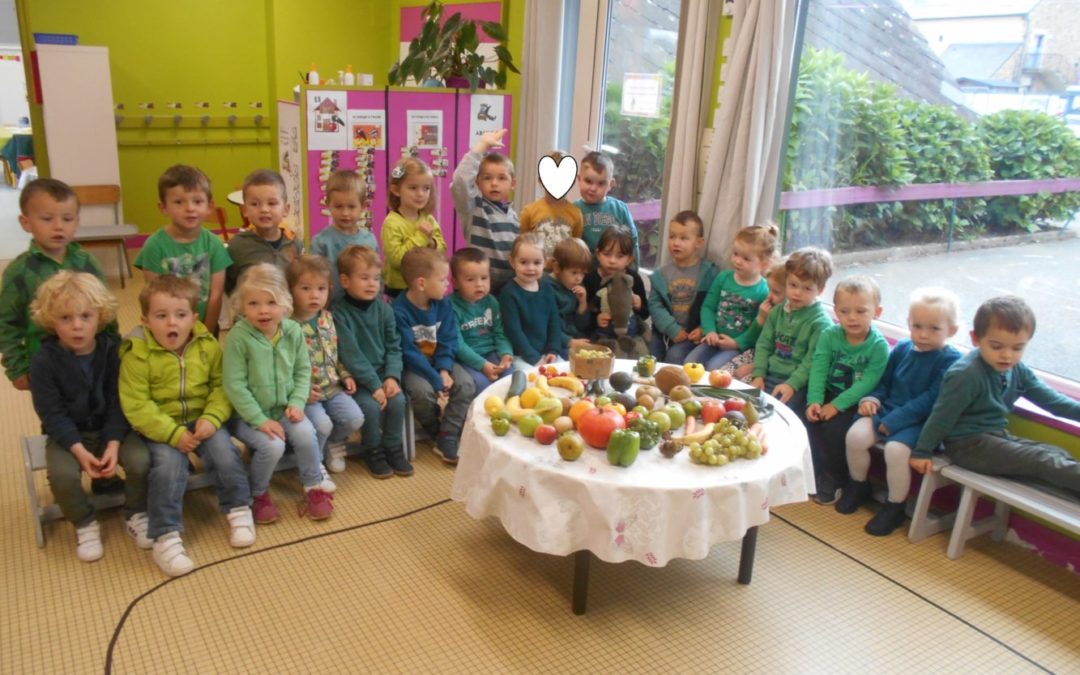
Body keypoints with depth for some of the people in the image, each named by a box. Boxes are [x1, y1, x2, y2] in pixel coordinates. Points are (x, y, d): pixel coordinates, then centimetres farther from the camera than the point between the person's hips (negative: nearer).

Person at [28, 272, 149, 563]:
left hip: (112, 427, 1)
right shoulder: (44, 361, -14)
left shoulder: (113, 350, -10)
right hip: (68, 433, -1)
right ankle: (85, 524, 0)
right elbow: (52, 414, -14)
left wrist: (113, 445, -21)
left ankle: (136, 514, 4)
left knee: (141, 459, -24)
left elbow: (119, 404, -9)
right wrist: (80, 451, -25)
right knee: (61, 474, -29)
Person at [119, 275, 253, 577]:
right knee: (169, 463, -27)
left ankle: (238, 509, 2)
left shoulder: (207, 345, -3)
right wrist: (173, 433, -23)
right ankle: (166, 537, -14)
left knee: (223, 450, -21)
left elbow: (221, 385, -1)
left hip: (201, 420, 3)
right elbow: (135, 405, -16)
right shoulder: (138, 354, -13)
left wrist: (212, 418, -19)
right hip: (160, 427, -2)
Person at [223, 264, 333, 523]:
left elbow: (303, 371, 4)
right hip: (249, 413, -3)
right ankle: (258, 495, 4)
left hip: (284, 408, 4)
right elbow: (234, 385, -17)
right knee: (272, 445, -25)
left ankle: (315, 487, 4)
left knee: (306, 434, -21)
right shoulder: (238, 337, -18)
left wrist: (297, 403, -11)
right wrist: (260, 420, -21)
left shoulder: (293, 331, -5)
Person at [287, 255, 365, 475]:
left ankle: (333, 442, 24)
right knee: (322, 423, -25)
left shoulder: (327, 318, 6)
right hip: (305, 392, -6)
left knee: (355, 418, -8)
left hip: (332, 387, 6)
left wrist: (345, 375, 7)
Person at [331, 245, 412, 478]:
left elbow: (394, 347, 4)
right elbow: (350, 354, -18)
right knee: (370, 406, -25)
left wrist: (392, 376, -12)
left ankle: (393, 448, 5)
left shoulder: (383, 308, 3)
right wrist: (374, 385, -21)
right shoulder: (338, 312, -14)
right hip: (356, 378, -4)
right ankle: (373, 451, 2)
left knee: (397, 400, -18)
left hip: (382, 373, 4)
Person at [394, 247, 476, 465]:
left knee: (466, 385, -20)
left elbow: (448, 341, -1)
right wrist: (435, 380, -24)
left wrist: (444, 370, -18)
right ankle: (436, 432, -2)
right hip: (412, 366, -5)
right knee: (423, 391, -33)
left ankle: (447, 439, -12)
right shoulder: (399, 311, -20)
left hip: (439, 361, 5)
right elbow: (409, 352, -21)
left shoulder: (443, 304, -2)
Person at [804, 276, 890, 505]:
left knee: (834, 427, -25)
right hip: (829, 395, 4)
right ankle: (818, 475, -1)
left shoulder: (879, 346, -12)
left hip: (855, 402, -4)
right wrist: (814, 400, -22)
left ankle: (833, 482, -2)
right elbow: (818, 370, -9)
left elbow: (866, 383, -18)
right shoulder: (829, 335, -2)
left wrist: (837, 405, -25)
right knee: (810, 420, -20)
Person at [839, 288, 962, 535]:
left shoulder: (950, 360, -10)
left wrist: (892, 422, -21)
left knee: (896, 449, -30)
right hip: (887, 409, 6)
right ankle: (858, 486, 11)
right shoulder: (902, 348, 8)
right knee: (855, 435, -17)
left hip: (919, 422, -5)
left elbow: (930, 400, -17)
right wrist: (872, 398, -2)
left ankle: (894, 507, -6)